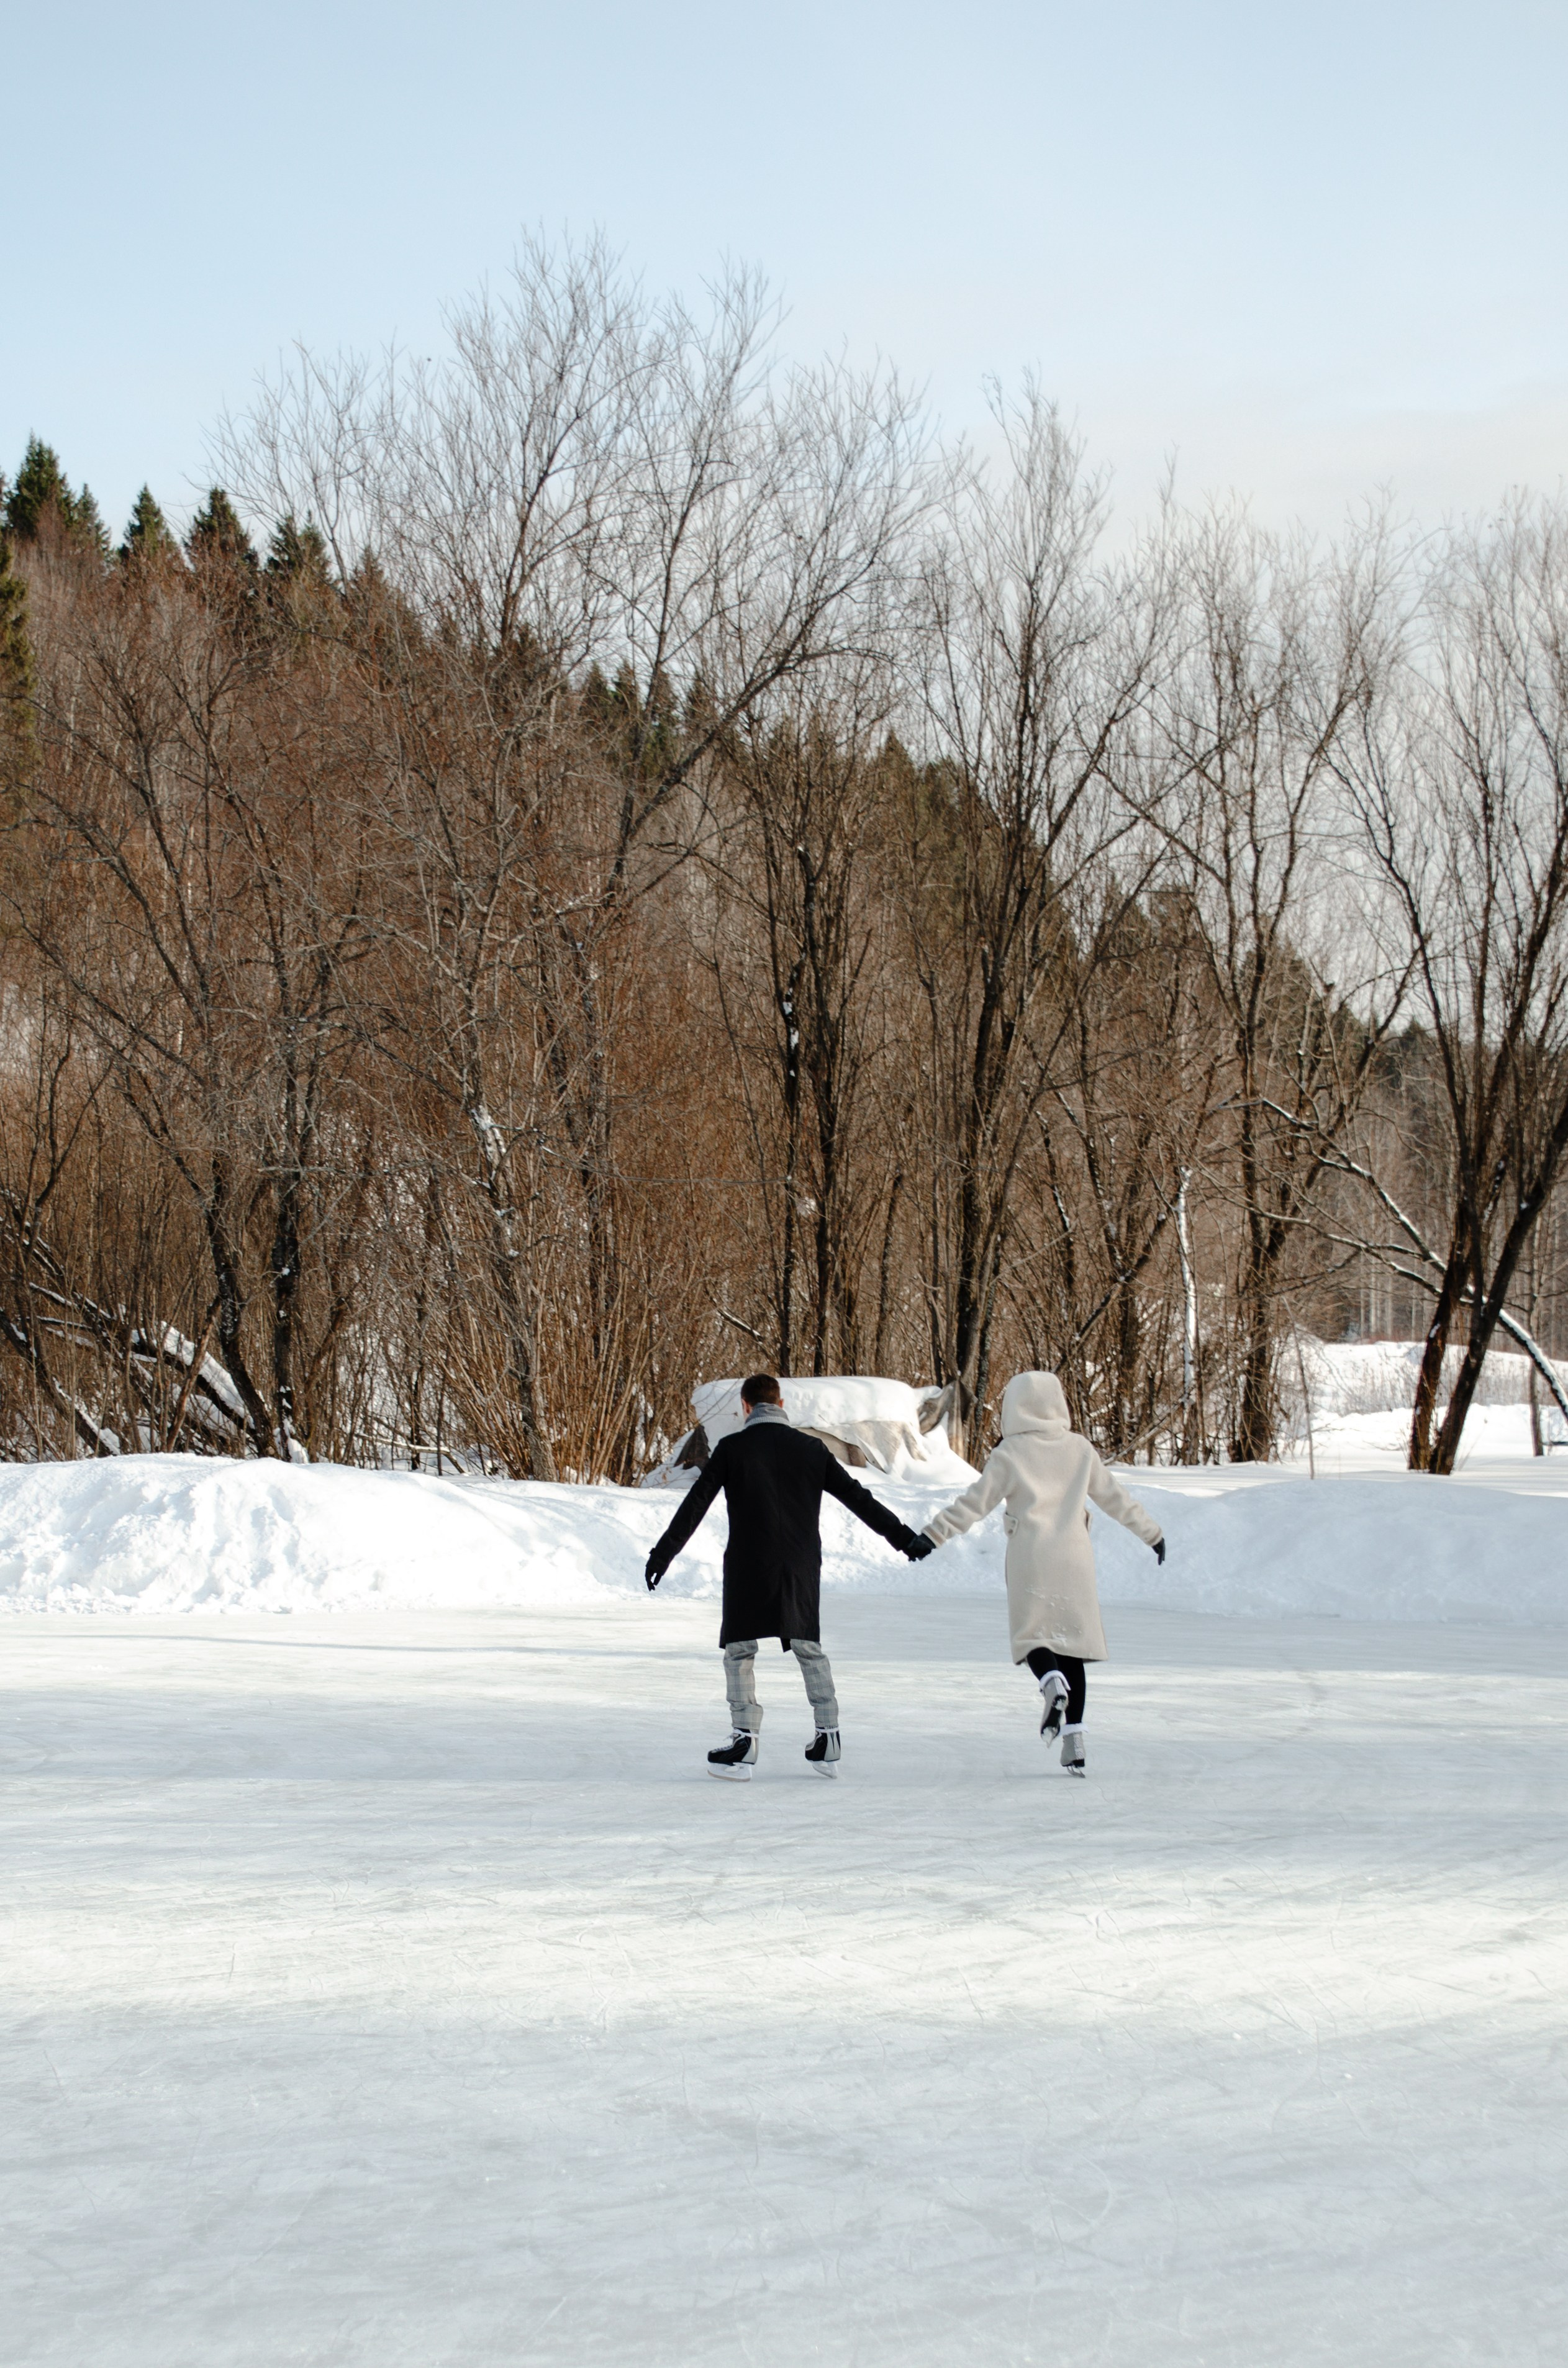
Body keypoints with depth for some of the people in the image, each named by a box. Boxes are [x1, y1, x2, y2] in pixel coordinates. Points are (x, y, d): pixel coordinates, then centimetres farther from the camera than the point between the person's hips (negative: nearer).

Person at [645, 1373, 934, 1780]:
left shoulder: (732, 1448, -2)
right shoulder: (810, 1449, 6)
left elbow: (696, 1504, -4)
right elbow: (857, 1498, 8)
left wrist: (663, 1554, 0)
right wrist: (903, 1537, 15)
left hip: (748, 1566, -3)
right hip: (801, 1567, 3)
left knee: (739, 1651, 5)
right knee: (809, 1648, 16)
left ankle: (744, 1741, -4)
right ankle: (828, 1739, 15)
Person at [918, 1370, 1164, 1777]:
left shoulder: (1009, 1453, -1)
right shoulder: (1079, 1448, 8)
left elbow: (976, 1502, -4)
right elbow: (1114, 1497, 15)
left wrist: (932, 1533, 0)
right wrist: (1151, 1532, 27)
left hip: (1030, 1559, -2)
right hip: (1074, 1557, 3)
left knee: (1032, 1635, 7)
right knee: (1072, 1642, 7)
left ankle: (1052, 1682, -27)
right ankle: (1074, 1734, 0)